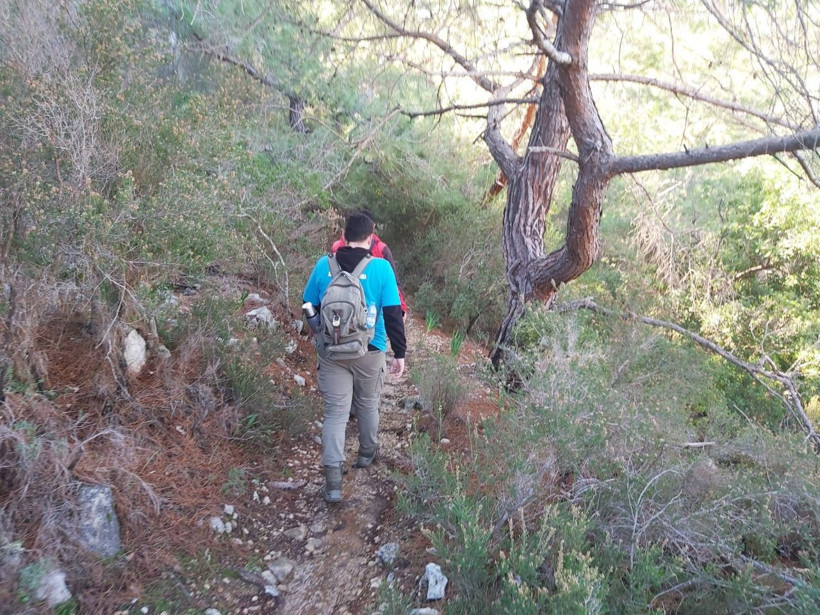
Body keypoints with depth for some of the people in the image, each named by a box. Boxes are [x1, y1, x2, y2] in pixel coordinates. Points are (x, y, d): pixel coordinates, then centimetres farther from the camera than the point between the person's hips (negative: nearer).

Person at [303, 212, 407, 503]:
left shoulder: (324, 265, -4)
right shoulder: (381, 267, -10)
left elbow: (310, 306, 5)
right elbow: (393, 314, -9)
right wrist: (399, 353, -2)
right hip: (370, 351, -1)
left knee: (335, 412, 4)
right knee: (367, 404, 21)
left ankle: (332, 480, -4)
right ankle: (367, 452, 43)